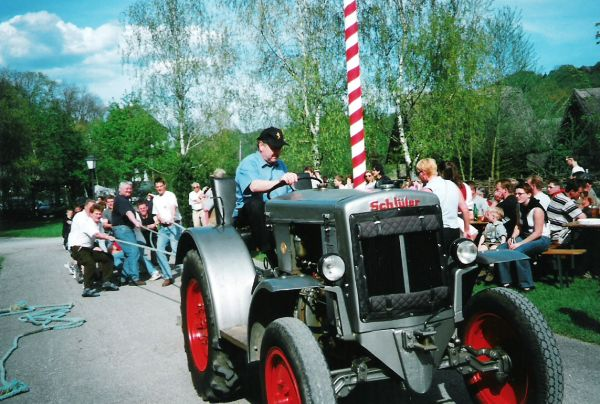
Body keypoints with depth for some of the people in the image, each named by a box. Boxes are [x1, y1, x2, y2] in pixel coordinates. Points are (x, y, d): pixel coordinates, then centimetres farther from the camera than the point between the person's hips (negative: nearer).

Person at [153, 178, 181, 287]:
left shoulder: (170, 195, -7)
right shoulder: (155, 198, 15)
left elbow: (173, 207, -27)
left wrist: (172, 217, -46)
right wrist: (157, 219, 7)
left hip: (174, 225, -7)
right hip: (163, 227, 7)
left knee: (176, 249, -13)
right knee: (159, 250, -3)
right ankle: (168, 276, 4)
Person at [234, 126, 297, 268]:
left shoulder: (281, 165, 17)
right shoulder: (248, 163, -7)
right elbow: (253, 186, -29)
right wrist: (279, 181, -45)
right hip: (247, 214, -5)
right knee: (255, 203, -38)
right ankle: (271, 255, -38)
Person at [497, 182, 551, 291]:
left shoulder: (536, 209, -20)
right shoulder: (520, 207, 3)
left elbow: (537, 233, -21)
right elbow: (518, 226, 8)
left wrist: (519, 244, -23)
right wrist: (512, 238, -11)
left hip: (541, 239, -8)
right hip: (525, 236, 8)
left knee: (519, 251, -34)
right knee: (501, 249, -10)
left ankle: (527, 284, -20)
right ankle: (506, 281, -2)